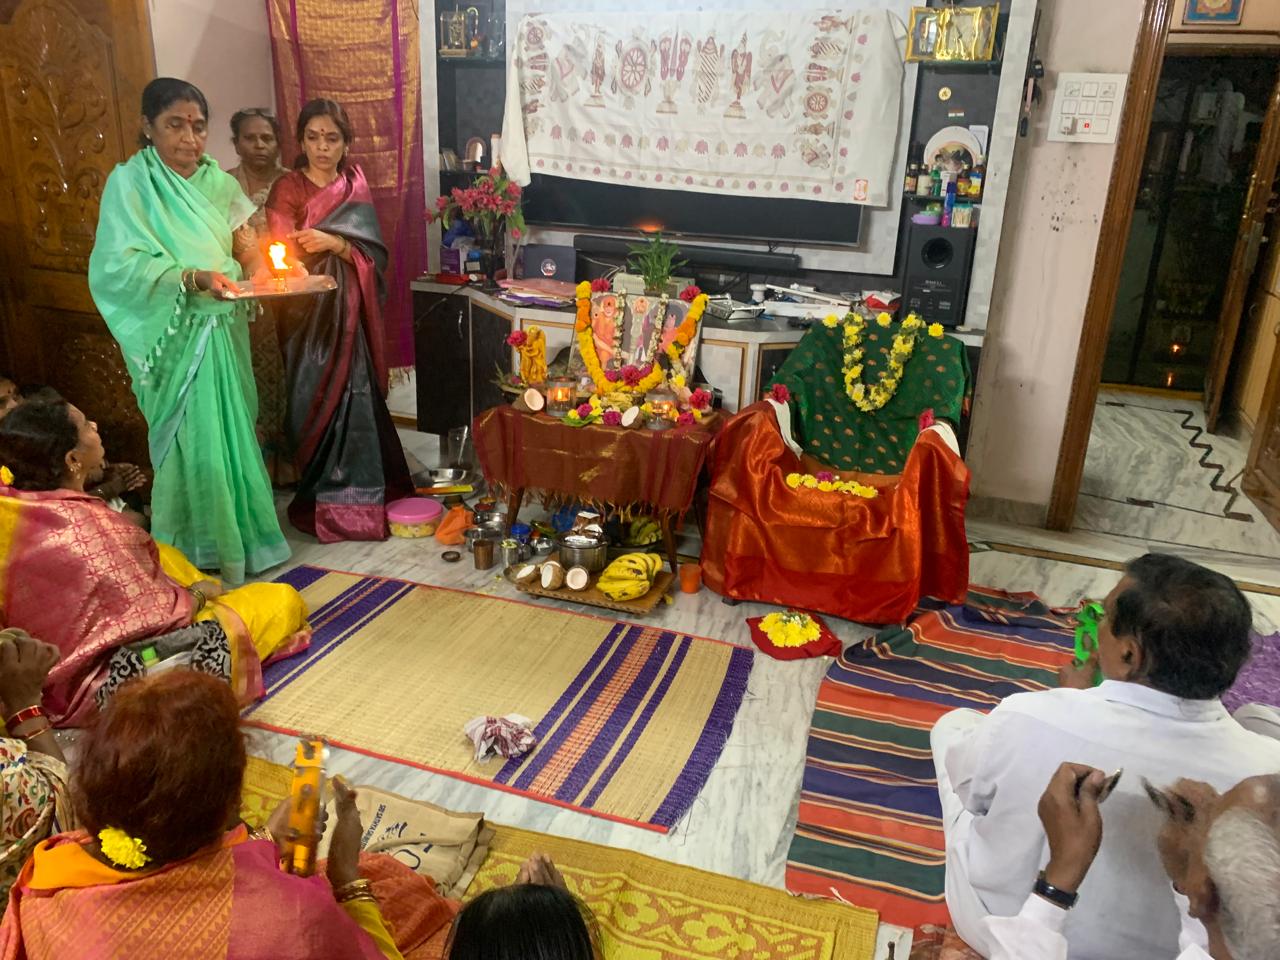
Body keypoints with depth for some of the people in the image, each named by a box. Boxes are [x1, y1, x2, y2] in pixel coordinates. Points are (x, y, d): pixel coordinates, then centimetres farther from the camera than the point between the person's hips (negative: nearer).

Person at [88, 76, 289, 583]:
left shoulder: (216, 180, 9)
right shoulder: (130, 182, -8)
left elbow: (241, 248, 12)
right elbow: (121, 266, -17)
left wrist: (255, 264, -12)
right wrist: (192, 279, -30)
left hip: (224, 332, 5)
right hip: (175, 337, -5)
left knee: (231, 436, 12)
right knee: (192, 443, -2)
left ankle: (238, 538, 28)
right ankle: (195, 557, 12)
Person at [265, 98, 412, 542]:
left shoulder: (355, 189, 8)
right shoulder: (287, 189, 2)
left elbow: (374, 256, 0)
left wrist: (334, 244, -17)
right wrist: (301, 249, -27)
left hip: (349, 311, 2)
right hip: (306, 312, -2)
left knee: (353, 396, -2)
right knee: (316, 399, -3)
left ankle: (356, 491, 11)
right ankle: (323, 498, 10)